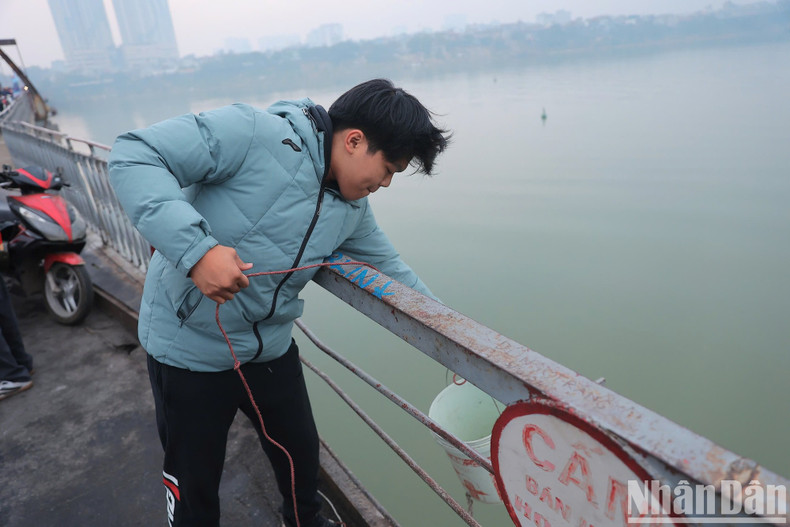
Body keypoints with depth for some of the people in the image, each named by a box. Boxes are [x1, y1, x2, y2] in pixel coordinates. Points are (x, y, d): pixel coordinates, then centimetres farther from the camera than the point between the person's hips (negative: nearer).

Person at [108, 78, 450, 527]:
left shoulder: (353, 209, -1)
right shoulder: (253, 134, -24)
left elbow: (390, 267, 11)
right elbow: (134, 156, -25)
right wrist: (195, 249, -37)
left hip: (272, 350, 6)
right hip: (191, 351, -6)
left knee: (302, 453, 22)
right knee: (195, 488, 13)